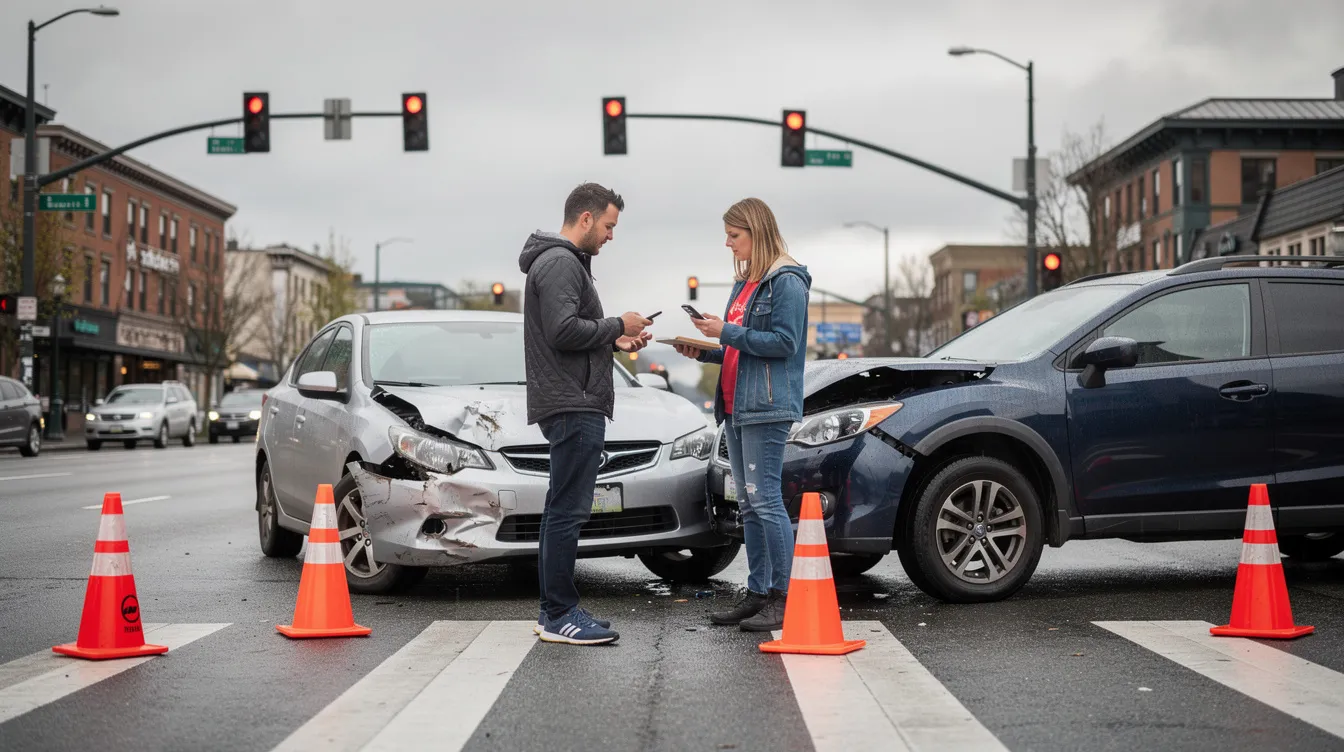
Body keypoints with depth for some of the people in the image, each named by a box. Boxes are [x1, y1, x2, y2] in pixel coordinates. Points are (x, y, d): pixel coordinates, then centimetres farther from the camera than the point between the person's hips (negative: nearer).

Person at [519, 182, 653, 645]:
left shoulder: (566, 262, 23)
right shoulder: (560, 263, -11)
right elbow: (563, 330, -22)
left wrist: (615, 343, 13)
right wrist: (617, 326, -10)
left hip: (573, 405, 11)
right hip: (573, 406, -11)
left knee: (563, 511, 12)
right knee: (568, 511, -9)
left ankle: (554, 611, 17)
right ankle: (560, 615, -7)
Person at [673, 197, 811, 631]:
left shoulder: (787, 282, -8)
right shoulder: (744, 283, 19)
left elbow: (784, 342, -16)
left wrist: (727, 332, -16)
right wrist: (704, 352, 8)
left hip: (767, 408, -9)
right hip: (736, 408, 9)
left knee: (765, 501, -10)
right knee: (748, 505, 10)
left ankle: (782, 598, -5)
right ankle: (756, 592, 16)